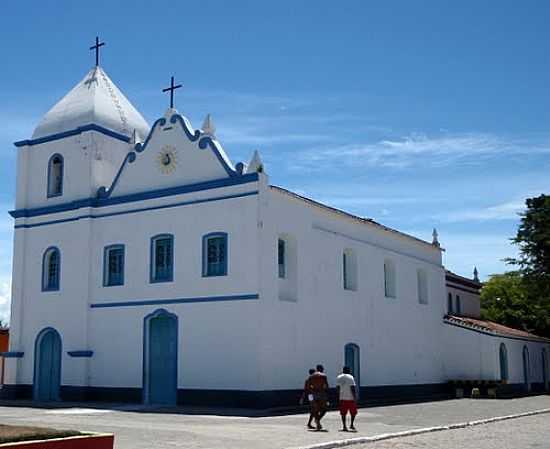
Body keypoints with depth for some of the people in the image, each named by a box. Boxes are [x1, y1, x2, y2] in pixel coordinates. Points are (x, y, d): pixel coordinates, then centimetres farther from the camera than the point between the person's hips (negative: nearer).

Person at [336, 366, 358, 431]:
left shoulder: (338, 378, 7)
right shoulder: (350, 377, -8)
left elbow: (338, 387, 8)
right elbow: (352, 388, -13)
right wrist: (355, 398, -10)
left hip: (342, 397, 4)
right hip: (350, 397, -4)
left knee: (343, 413, 5)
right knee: (353, 412, 12)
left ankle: (344, 426, 1)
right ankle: (352, 424, 9)